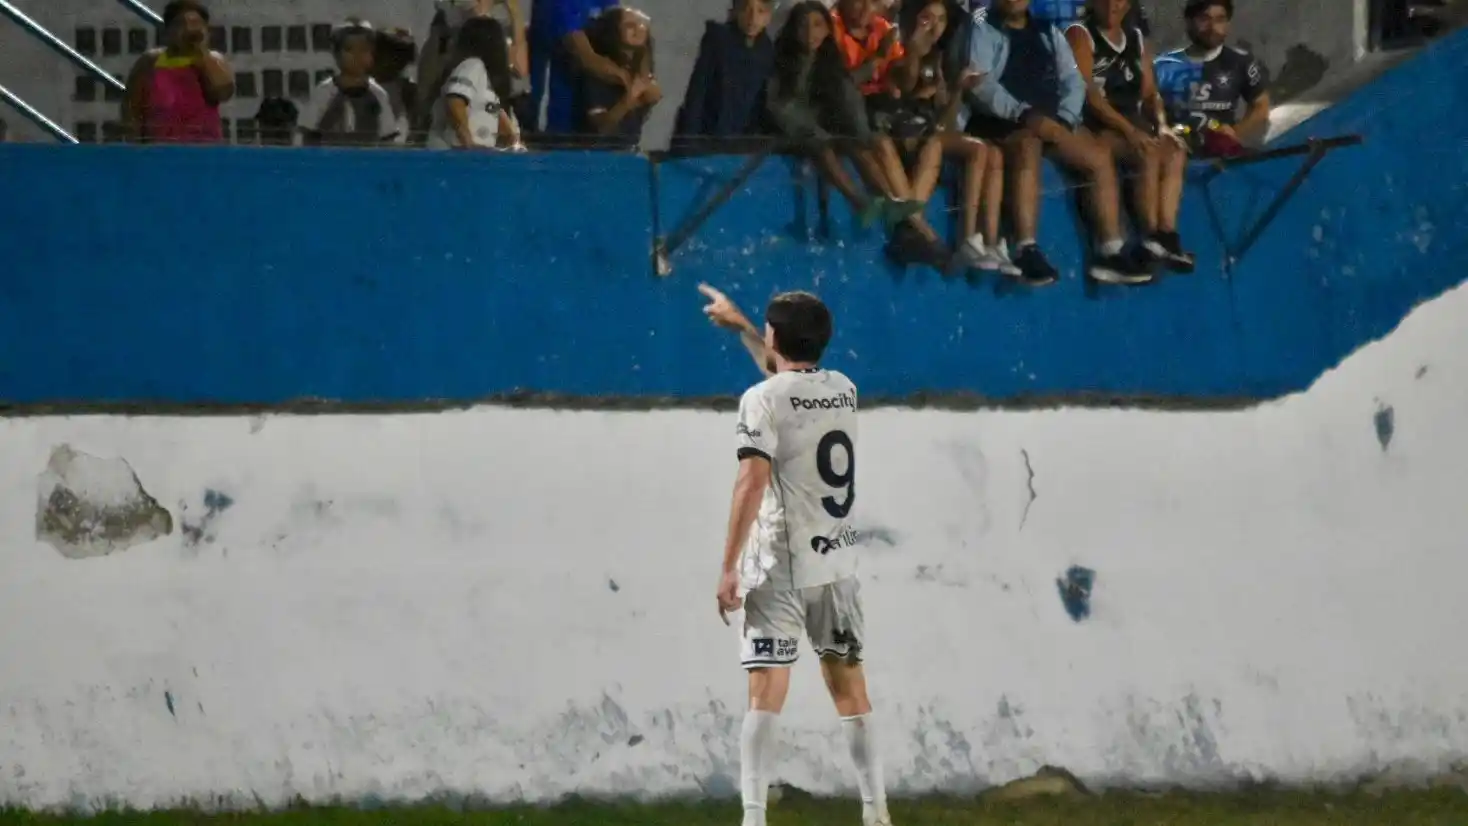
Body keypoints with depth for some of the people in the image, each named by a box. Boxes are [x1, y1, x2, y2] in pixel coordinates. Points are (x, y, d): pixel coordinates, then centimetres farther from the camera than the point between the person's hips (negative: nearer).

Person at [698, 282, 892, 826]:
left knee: (766, 693, -10)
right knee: (849, 687, 13)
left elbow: (752, 485, -18)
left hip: (781, 566, -6)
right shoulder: (843, 390, 9)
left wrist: (729, 568, -16)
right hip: (837, 562, 6)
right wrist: (738, 325, 41)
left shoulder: (763, 400, -10)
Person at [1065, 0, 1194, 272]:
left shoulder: (1136, 38, 18)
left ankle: (1168, 235, -27)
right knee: (1149, 154, -28)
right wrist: (1128, 130, -22)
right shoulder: (1080, 35, -3)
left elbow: (1150, 93, 15)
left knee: (1174, 153, -19)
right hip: (1092, 127, -7)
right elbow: (1087, 93, -14)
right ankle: (1152, 240, -26)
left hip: (1132, 124, 7)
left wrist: (1162, 126, -6)